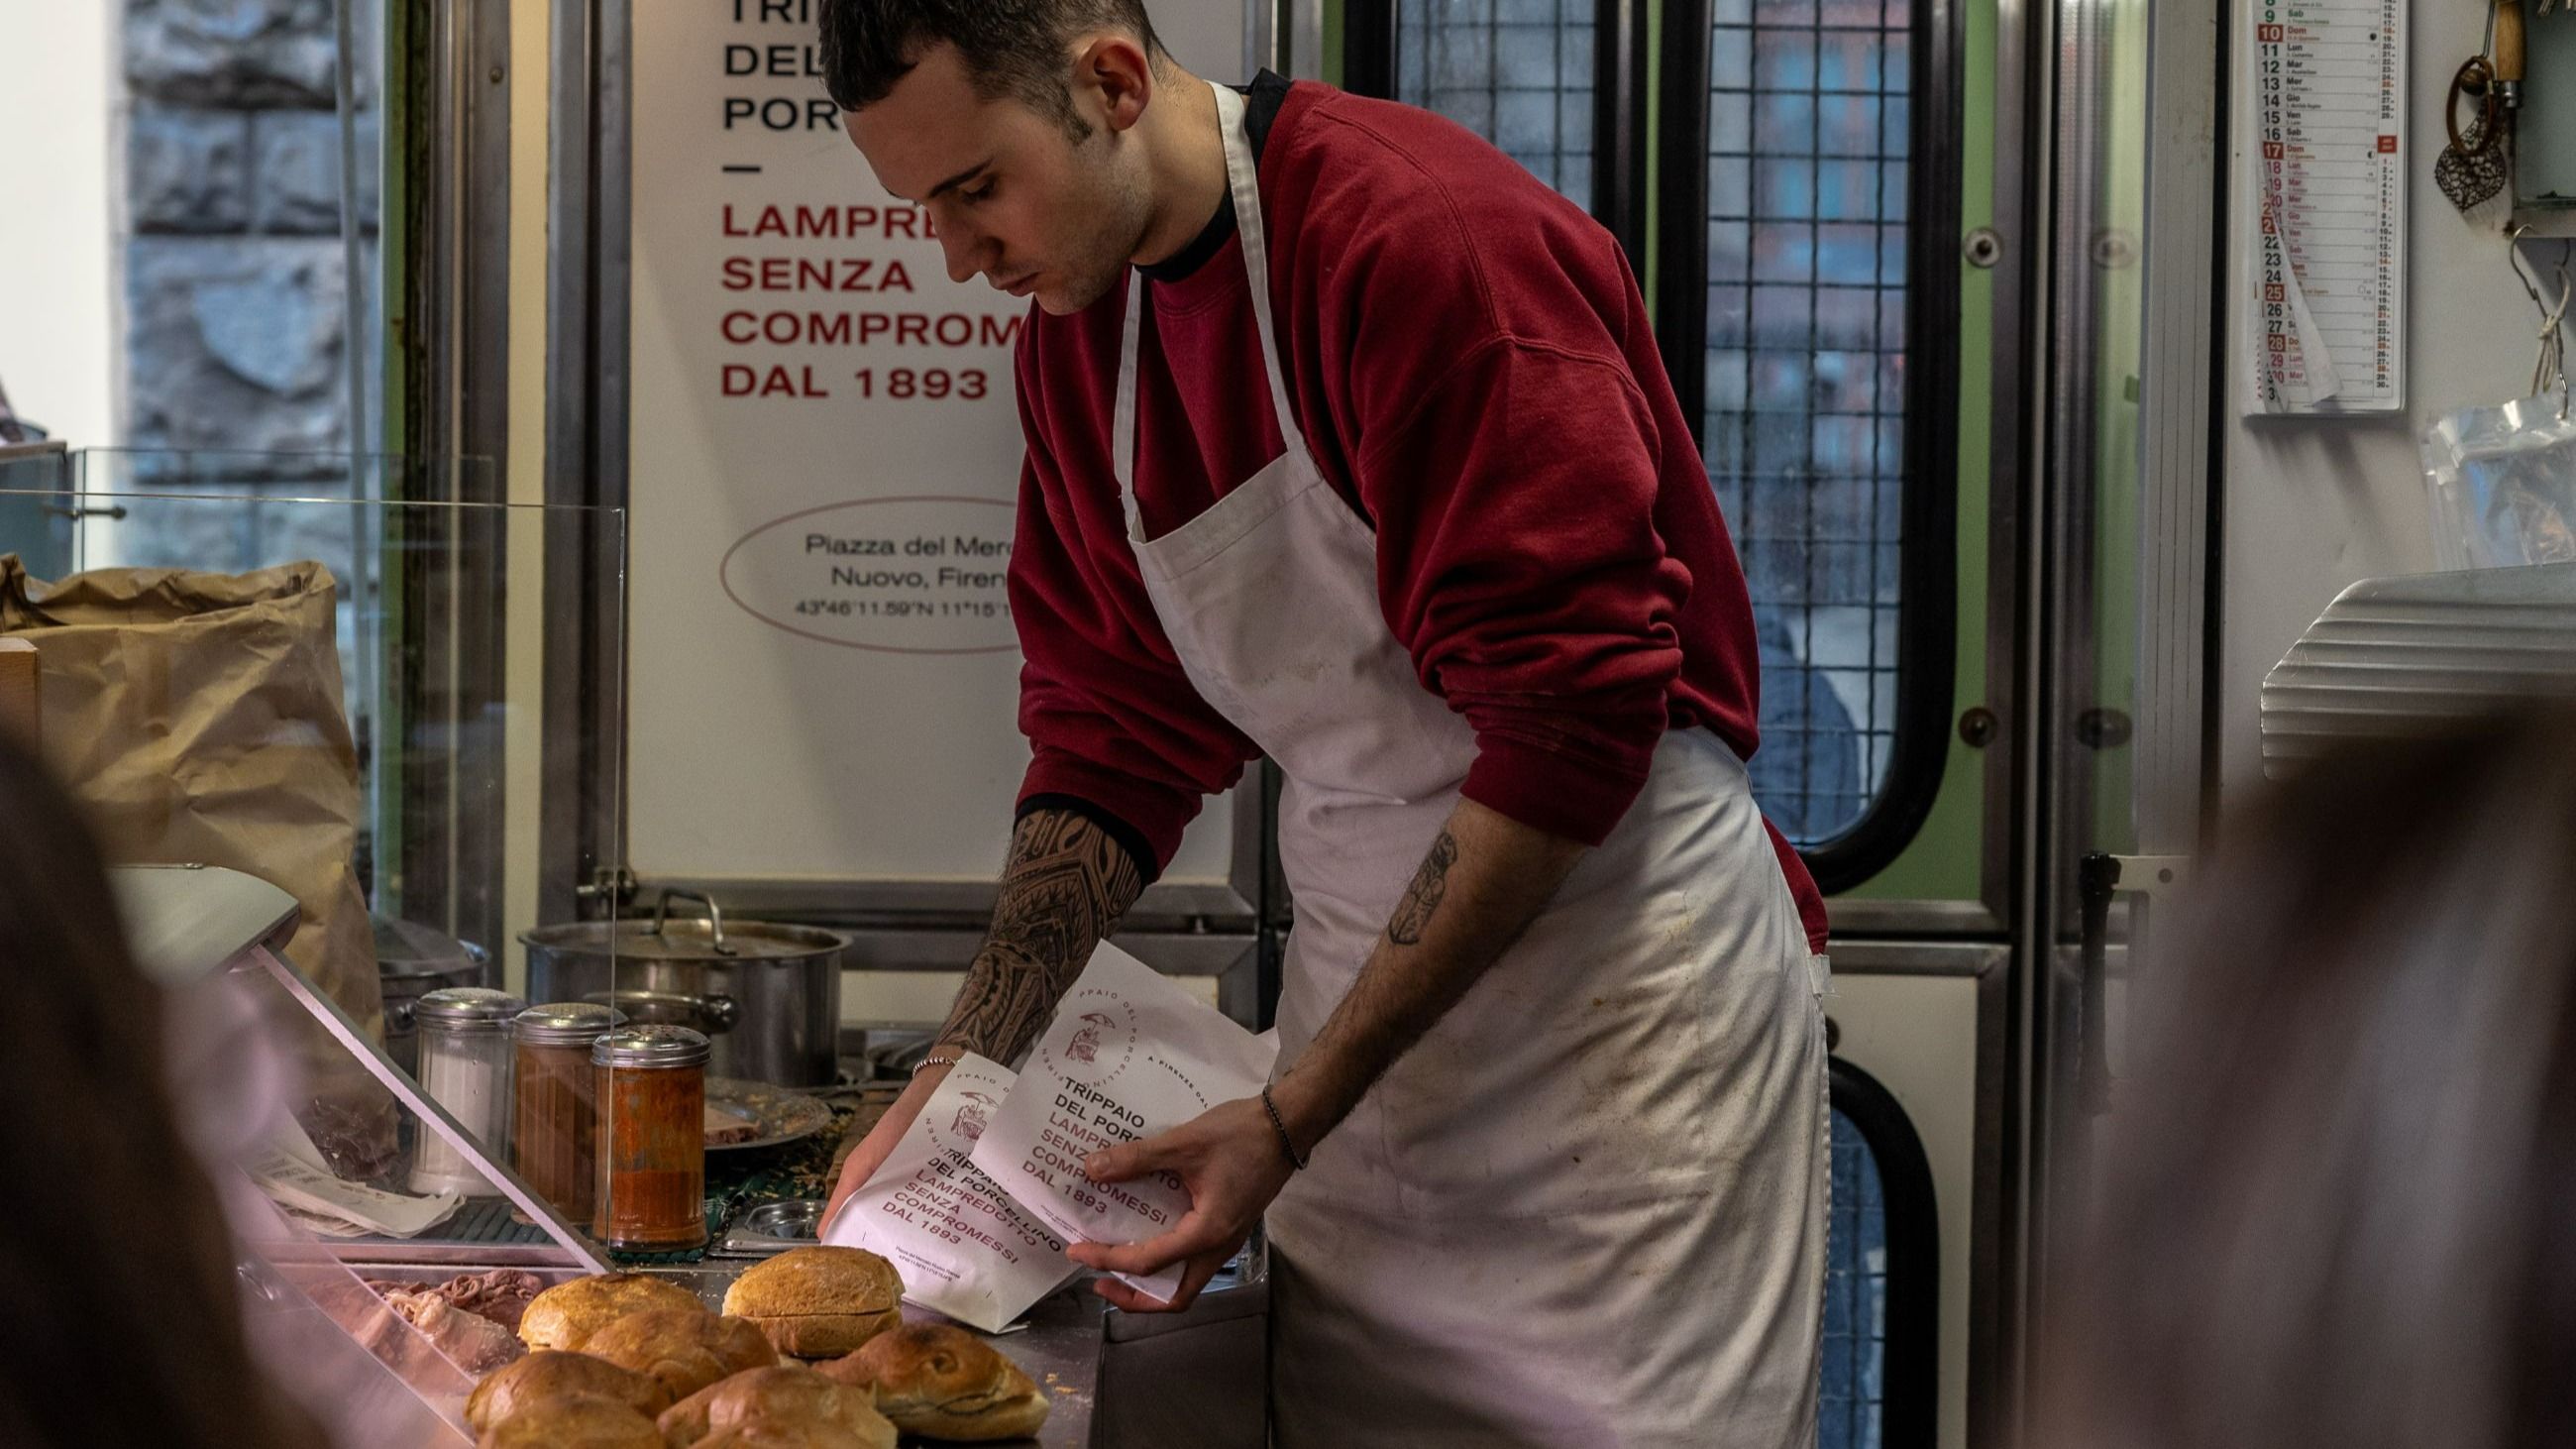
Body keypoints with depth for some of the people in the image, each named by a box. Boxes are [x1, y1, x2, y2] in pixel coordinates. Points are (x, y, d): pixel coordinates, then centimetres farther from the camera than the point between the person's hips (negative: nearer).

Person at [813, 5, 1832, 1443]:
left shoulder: (1433, 234, -20)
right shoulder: (1077, 321, 5)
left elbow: (1571, 719, -22)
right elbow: (1117, 737, 11)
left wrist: (1291, 1116, -20)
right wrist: (959, 1073, -1)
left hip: (1628, 975, -7)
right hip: (1369, 992, 7)